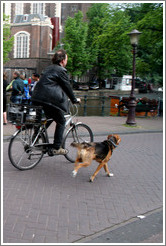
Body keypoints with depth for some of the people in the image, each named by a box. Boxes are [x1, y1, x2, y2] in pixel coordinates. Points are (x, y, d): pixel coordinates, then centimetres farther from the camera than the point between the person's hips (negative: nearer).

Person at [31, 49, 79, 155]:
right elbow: (67, 86, -2)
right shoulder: (61, 70, -5)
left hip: (37, 98, 9)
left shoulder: (49, 68, 23)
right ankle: (56, 148, 3)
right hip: (49, 99, -9)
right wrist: (74, 100, 10)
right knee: (61, 121, 4)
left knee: (48, 118, 27)